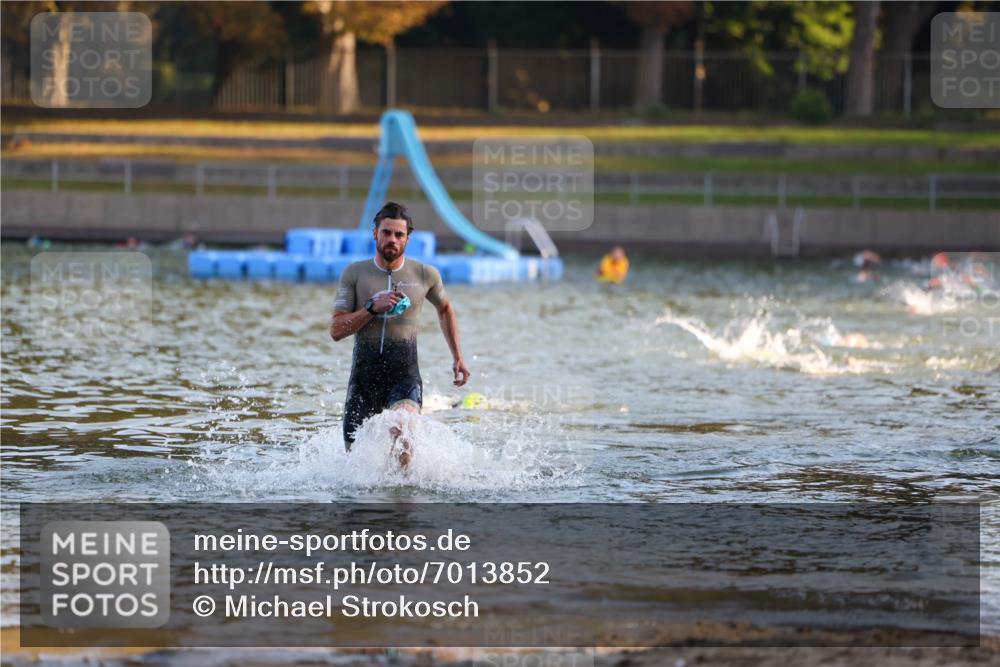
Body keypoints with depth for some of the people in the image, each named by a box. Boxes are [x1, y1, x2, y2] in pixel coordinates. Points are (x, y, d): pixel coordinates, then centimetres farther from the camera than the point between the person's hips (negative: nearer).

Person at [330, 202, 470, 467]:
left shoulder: (425, 274, 3)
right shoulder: (354, 274, 1)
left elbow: (445, 309, 24)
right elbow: (336, 330, -4)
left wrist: (457, 357, 19)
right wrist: (373, 308, -16)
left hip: (405, 376, -2)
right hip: (364, 376, 2)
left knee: (399, 434, -31)